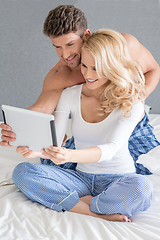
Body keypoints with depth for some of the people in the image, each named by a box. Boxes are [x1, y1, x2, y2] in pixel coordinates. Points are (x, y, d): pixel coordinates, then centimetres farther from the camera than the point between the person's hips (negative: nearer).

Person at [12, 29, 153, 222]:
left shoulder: (131, 103, -13)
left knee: (141, 187, -38)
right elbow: (53, 142, -10)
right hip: (82, 178, 4)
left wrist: (69, 155, -46)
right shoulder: (70, 96, -1)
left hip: (118, 180, -3)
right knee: (22, 172, -18)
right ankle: (98, 212, -23)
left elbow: (110, 149, -26)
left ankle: (80, 204, -15)